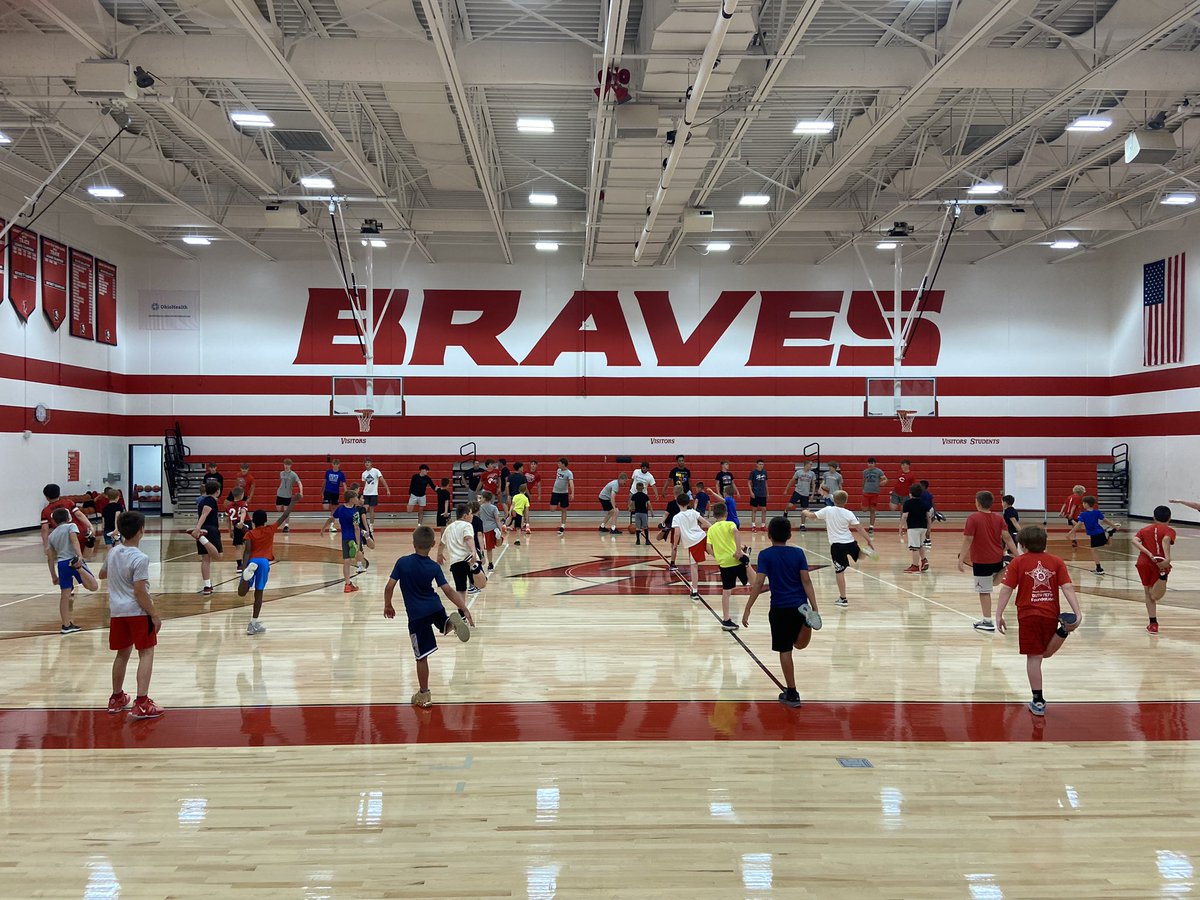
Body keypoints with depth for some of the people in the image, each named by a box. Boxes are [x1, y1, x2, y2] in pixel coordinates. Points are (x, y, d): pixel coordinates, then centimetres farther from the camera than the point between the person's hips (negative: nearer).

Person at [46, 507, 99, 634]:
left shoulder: (51, 535, 21)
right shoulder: (71, 526, 8)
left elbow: (50, 558, 19)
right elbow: (74, 540, -13)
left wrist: (53, 576, 25)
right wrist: (80, 556, -25)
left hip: (61, 564, 5)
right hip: (73, 558, -5)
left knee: (65, 596, 9)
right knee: (93, 586, -14)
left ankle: (67, 625, 11)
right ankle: (77, 566, -35)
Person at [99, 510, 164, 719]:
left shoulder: (113, 552, 5)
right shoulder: (139, 559, -18)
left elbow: (102, 574, 24)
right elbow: (140, 592, -19)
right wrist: (155, 615, -13)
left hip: (117, 611, 7)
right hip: (138, 611, -7)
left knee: (122, 654, 19)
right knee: (146, 653, -1)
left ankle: (116, 698, 30)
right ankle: (142, 704, -7)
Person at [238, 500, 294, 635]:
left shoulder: (250, 534, 8)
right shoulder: (270, 529, 11)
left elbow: (247, 551, -5)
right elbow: (283, 517, 20)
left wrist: (243, 567, -12)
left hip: (251, 561, -1)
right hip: (264, 562, 1)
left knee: (242, 593, -5)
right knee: (258, 593, 8)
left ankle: (248, 571, -35)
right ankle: (254, 623, 7)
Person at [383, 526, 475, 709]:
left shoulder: (402, 562, -9)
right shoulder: (434, 567, -4)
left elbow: (389, 587, -6)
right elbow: (448, 591, -7)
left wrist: (388, 606, 10)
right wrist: (464, 609, -2)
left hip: (416, 615, -2)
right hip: (435, 609, 2)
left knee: (422, 656, 4)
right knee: (444, 626, 34)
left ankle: (424, 695, 13)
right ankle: (453, 621, -2)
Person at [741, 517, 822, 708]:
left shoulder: (765, 555, -5)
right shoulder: (798, 553, 3)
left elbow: (759, 583, -12)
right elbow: (806, 581, -3)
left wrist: (747, 610, -10)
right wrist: (815, 607, -1)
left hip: (780, 609, -3)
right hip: (800, 605, 3)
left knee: (785, 651, 6)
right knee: (800, 644, 20)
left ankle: (792, 694, 8)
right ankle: (807, 618, -13)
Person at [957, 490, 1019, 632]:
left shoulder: (973, 518, -11)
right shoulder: (999, 518, 3)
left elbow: (967, 541, -14)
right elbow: (1007, 538, 0)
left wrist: (961, 560, -11)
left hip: (981, 561, -5)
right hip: (998, 559, 5)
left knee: (984, 591, 1)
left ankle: (987, 622, 5)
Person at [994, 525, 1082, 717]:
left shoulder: (1018, 562, -2)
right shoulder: (1056, 562, 4)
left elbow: (1006, 590, -7)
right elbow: (1068, 588, -6)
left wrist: (998, 615, -5)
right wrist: (1077, 612, -9)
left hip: (1028, 615, -2)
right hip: (1051, 615, 2)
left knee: (1034, 657, 4)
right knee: (1046, 653, 18)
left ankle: (1038, 701, 5)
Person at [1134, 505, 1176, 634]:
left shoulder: (1144, 529, 18)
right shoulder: (1169, 531, 7)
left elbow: (1135, 541, -2)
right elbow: (1166, 540, -17)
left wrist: (1149, 553, -11)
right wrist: (1167, 557, -28)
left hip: (1143, 563, 4)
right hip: (1160, 564, -4)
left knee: (1148, 594, 16)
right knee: (1155, 596, 1)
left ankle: (1153, 623, 15)